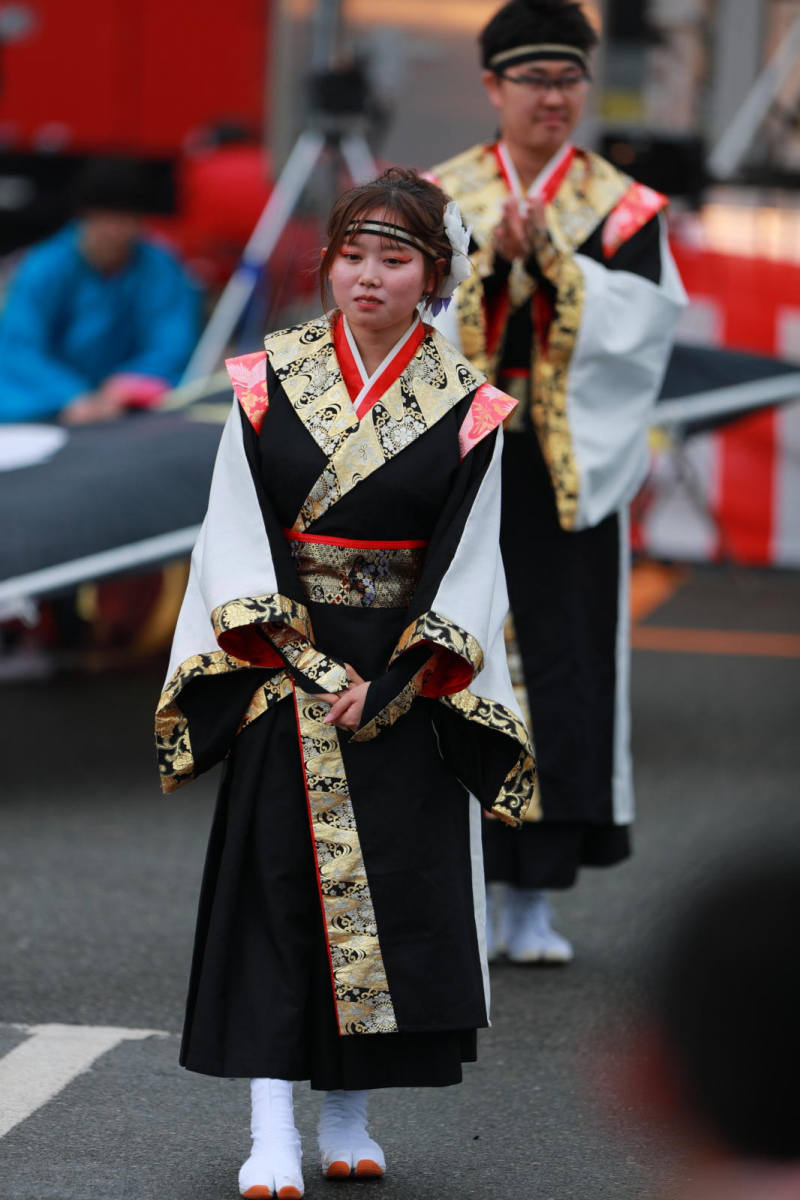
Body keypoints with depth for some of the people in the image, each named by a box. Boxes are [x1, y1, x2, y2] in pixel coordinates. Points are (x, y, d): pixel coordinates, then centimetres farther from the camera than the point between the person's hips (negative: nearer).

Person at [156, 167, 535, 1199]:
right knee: (274, 888, -6)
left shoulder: (466, 408, 0)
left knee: (391, 893, 1)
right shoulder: (267, 384, 1)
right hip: (279, 675, 0)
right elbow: (235, 539, -2)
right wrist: (309, 666, -11)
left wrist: (387, 686, -11)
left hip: (408, 681, 0)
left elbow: (467, 570, -1)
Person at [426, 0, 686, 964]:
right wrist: (486, 260, -19)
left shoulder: (622, 211, 6)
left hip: (570, 475, 0)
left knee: (561, 679, -1)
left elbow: (639, 325, -9)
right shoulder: (439, 199, 6)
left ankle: (535, 902, 6)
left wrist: (551, 259, -19)